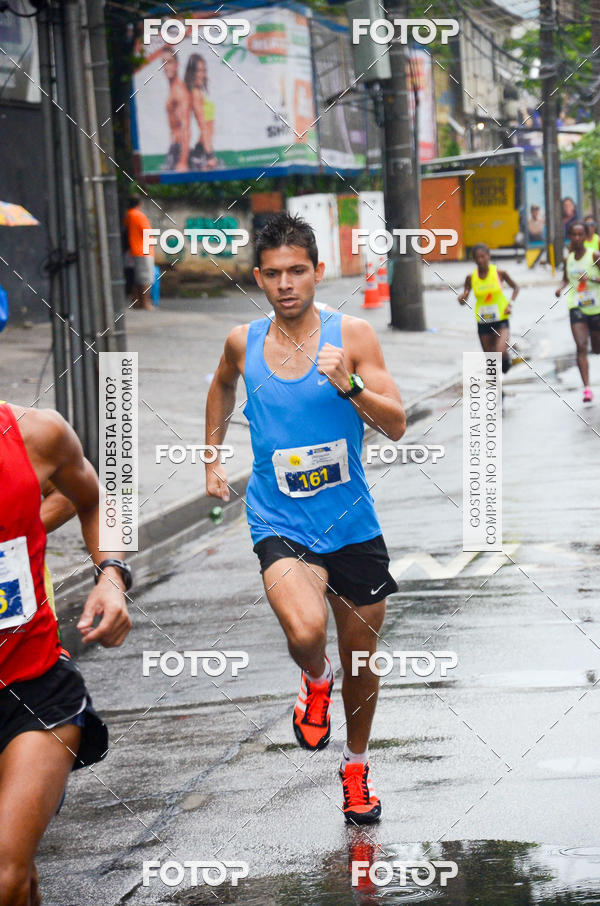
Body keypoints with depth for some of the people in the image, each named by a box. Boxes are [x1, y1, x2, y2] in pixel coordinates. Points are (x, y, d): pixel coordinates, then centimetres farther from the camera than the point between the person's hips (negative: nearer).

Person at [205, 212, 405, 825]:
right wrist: (212, 458, 21)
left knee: (361, 656, 14)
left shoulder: (352, 335, -8)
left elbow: (397, 426, -11)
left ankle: (356, 765, 41)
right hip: (280, 522, -1)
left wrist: (349, 385, -27)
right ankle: (315, 680, 9)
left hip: (351, 522, 1)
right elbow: (222, 387, 22)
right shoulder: (243, 342, -2)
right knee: (305, 630, -28)